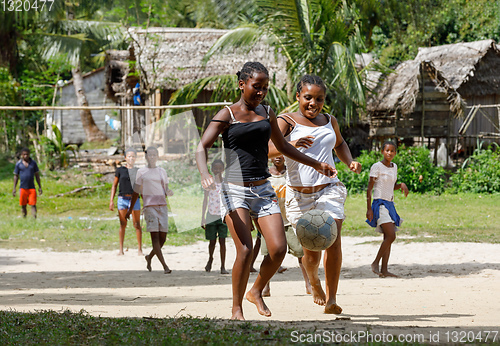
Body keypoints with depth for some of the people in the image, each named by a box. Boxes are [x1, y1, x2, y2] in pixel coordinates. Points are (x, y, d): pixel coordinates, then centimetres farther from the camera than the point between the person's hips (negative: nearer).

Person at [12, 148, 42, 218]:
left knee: (33, 204, -9)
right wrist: (14, 188, 3)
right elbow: (16, 176, 8)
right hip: (23, 188, 0)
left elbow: (37, 175, 9)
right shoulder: (18, 164, 2)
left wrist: (40, 187, 6)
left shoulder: (33, 163, 4)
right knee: (23, 205, 4)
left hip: (32, 188, 0)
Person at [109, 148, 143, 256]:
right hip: (122, 199, -1)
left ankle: (140, 249, 4)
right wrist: (111, 200, 0)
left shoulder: (138, 172, 10)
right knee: (122, 225, 0)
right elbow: (114, 185, 8)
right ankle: (121, 249, 4)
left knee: (137, 225, -1)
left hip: (134, 199, 1)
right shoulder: (120, 170, 6)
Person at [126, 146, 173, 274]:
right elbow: (136, 192, 13)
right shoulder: (141, 172, 8)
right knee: (155, 237, -13)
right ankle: (165, 266, -17)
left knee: (162, 238, 0)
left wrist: (168, 192, -5)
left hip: (162, 206, 4)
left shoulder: (162, 172, 17)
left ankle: (149, 257, 27)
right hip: (149, 206, -4)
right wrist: (130, 209, 15)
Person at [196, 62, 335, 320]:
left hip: (263, 191, 5)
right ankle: (236, 308, -2)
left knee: (278, 249, -8)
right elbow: (202, 148, -10)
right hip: (235, 190, -5)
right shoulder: (226, 115, -3)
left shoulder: (266, 113, 13)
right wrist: (204, 174, -30)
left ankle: (256, 292, 18)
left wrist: (316, 164, 32)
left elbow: (282, 146, 28)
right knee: (245, 251, -18)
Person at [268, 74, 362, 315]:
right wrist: (290, 145, -36)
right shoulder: (287, 121, -1)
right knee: (311, 252, -1)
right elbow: (267, 149, -17)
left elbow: (339, 144, 36)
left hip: (329, 189, 2)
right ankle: (314, 281, 34)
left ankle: (331, 300, -17)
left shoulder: (329, 121, 14)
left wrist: (350, 162, 16)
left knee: (333, 238, -20)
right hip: (299, 193, -2)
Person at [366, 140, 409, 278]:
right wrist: (369, 209, -13)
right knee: (391, 236, -18)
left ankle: (384, 269, 4)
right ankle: (376, 263, -7)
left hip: (390, 205, 8)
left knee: (388, 238, 3)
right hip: (380, 204, -8)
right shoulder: (377, 167, -7)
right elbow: (369, 189, -8)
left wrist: (402, 185, 5)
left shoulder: (394, 167, 14)